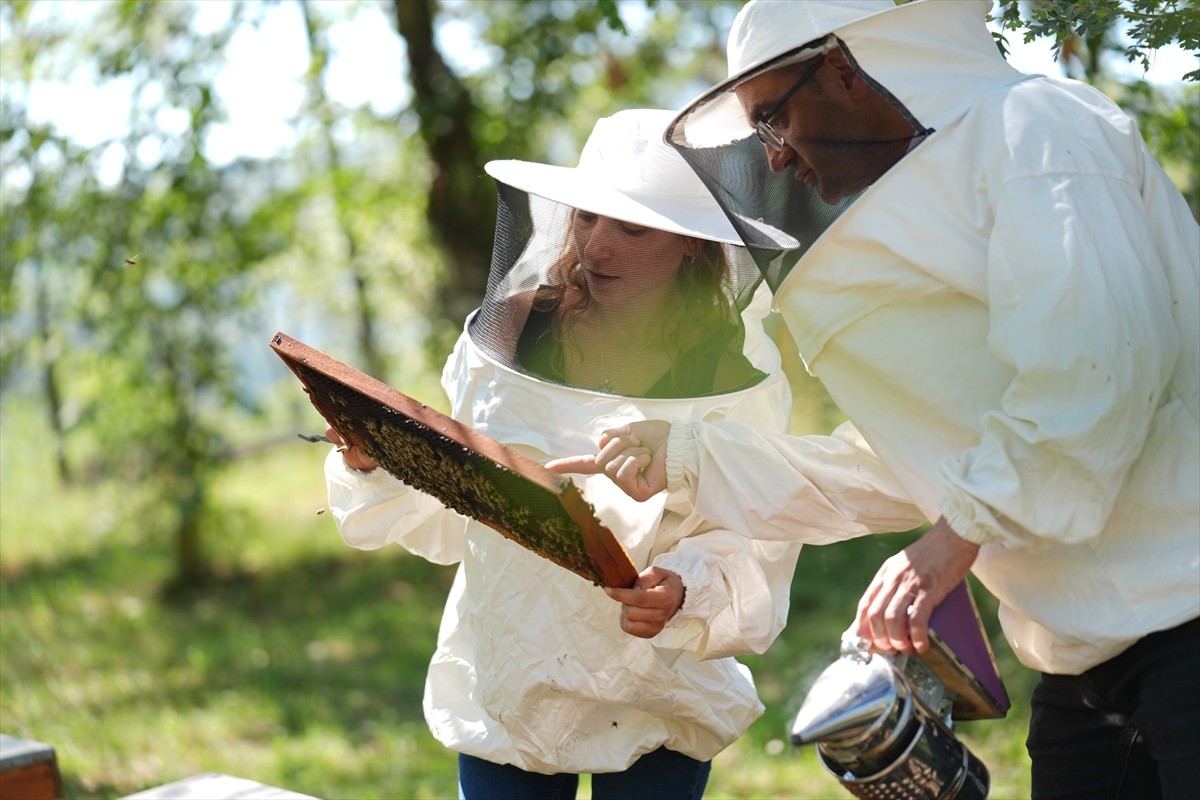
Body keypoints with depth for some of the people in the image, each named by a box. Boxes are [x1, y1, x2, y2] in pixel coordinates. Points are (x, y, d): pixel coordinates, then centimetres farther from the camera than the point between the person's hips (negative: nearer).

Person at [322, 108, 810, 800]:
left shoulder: (736, 378, -11)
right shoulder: (510, 335, -5)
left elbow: (750, 560, -13)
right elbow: (452, 517, 4)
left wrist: (683, 596, -32)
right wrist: (373, 465, -13)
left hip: (654, 709, -2)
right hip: (498, 688, 2)